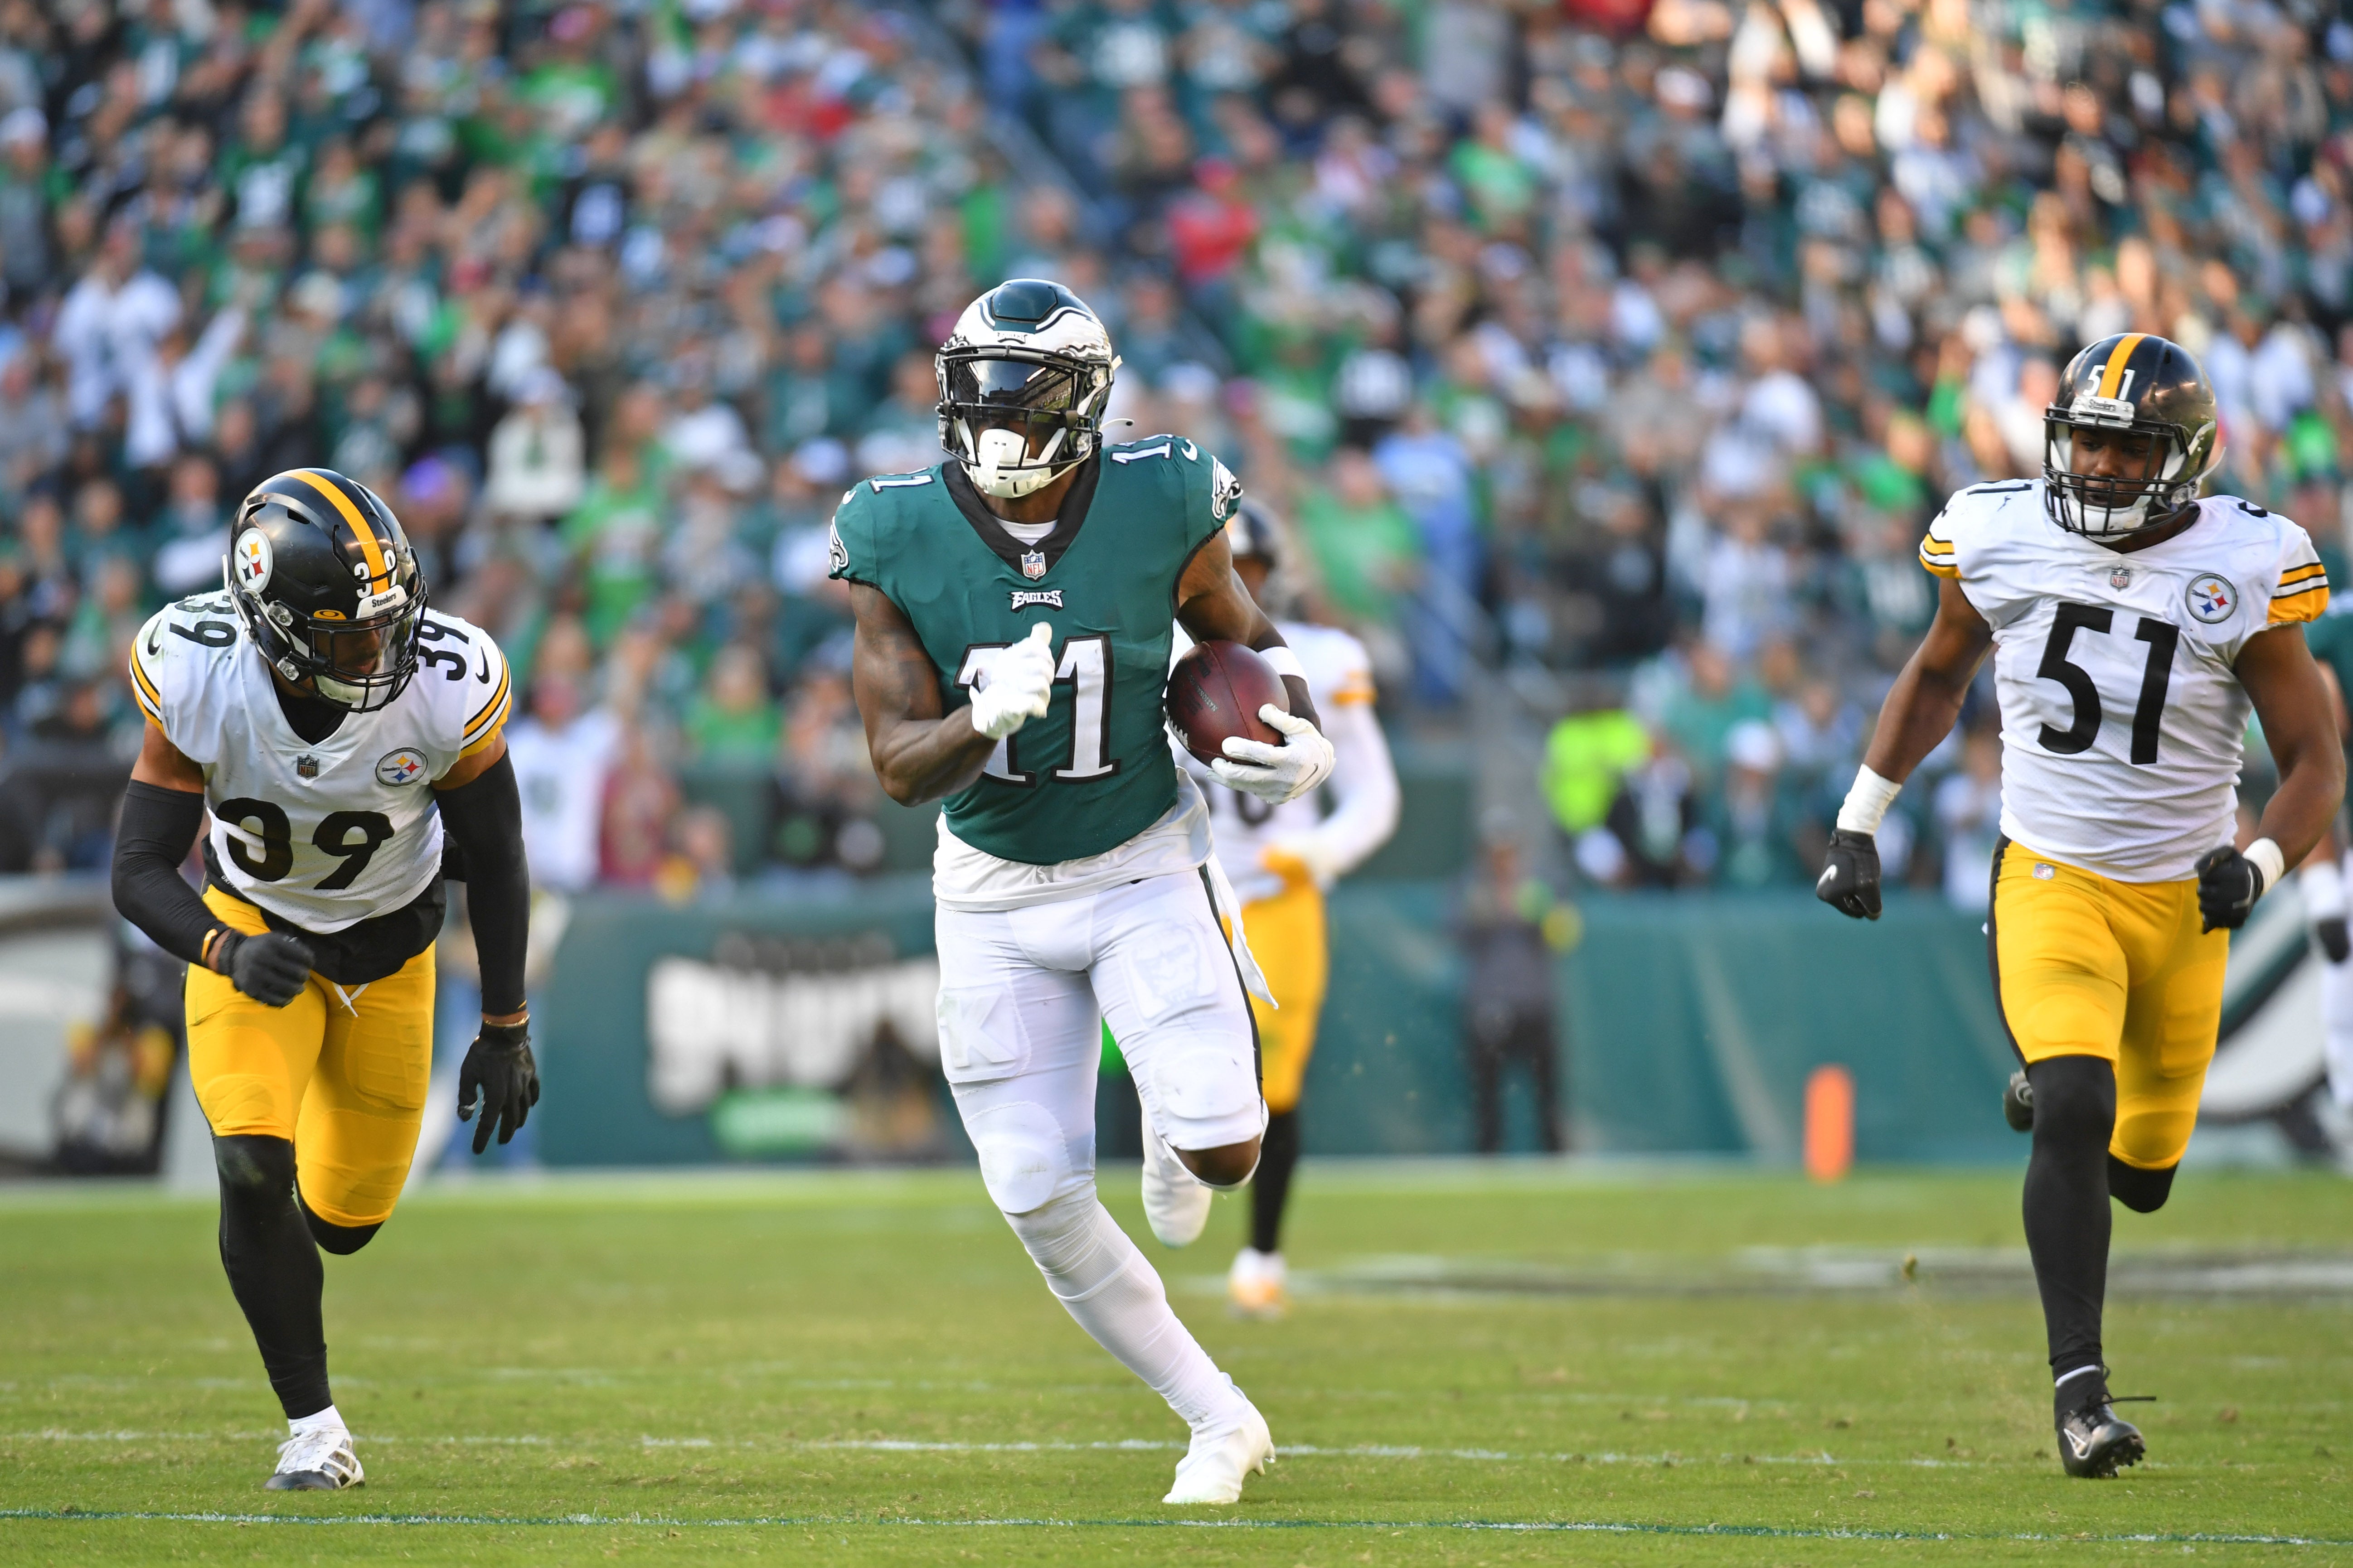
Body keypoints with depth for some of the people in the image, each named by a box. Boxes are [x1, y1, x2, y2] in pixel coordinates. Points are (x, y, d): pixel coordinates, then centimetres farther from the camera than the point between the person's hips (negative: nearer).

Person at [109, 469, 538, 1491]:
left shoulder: (444, 686, -29)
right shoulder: (200, 681, -30)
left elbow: (495, 861, -11)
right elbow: (139, 873, -23)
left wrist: (504, 1030, -5)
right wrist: (229, 953, -43)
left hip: (389, 943, 1)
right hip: (254, 933, -1)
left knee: (346, 1220, 7)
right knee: (251, 1170, -22)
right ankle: (313, 1432, -5)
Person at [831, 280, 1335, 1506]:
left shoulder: (1159, 509, -14)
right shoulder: (900, 541, -14)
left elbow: (1240, 634, 7)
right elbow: (899, 766, -13)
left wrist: (1299, 737, -13)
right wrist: (986, 720, -34)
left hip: (1144, 868, -1)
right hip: (995, 897, 1)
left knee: (1223, 1149, -18)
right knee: (1040, 1199, -2)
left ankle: (1173, 1138, 23)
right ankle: (1218, 1420, 16)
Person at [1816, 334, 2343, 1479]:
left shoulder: (2241, 571, -12)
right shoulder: (2001, 541, -6)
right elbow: (1936, 676, 15)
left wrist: (2259, 866, -23)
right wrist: (1858, 821, 12)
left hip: (2180, 900, 1)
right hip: (2052, 883, -1)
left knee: (2141, 1175, 12)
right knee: (2075, 1116, -24)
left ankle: (2053, 1096, 49)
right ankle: (2079, 1390, -18)